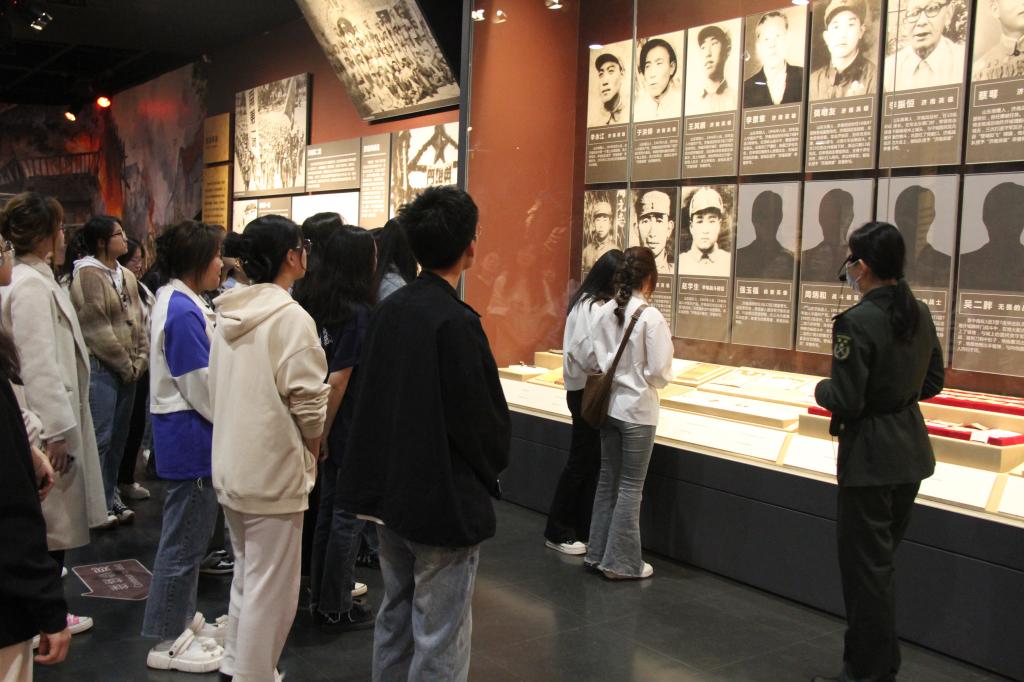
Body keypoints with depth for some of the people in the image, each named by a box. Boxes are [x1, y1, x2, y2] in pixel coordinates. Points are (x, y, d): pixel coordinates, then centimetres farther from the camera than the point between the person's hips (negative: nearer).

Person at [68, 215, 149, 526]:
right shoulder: (88, 274, -11)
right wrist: (126, 365, -11)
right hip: (100, 368, -8)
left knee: (119, 436, 14)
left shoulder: (127, 276, 13)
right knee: (101, 438, -4)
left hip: (128, 369, 8)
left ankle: (110, 496, 25)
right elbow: (96, 329, -16)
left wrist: (140, 360, 3)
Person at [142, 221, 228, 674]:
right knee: (184, 541, 1)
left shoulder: (177, 302, 11)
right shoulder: (183, 312, -21)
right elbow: (201, 386, -20)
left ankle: (182, 619, 33)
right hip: (190, 437, -10)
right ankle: (168, 641, 13)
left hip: (187, 433, 10)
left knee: (189, 535, 19)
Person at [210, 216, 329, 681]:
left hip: (232, 464, 9)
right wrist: (315, 449, -1)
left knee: (246, 573, 23)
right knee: (271, 588, 3)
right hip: (274, 470, -9)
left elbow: (219, 389, 12)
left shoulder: (229, 314, 7)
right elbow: (308, 402, -18)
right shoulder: (290, 318, -18)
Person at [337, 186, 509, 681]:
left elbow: (374, 394, 8)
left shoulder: (389, 309, 2)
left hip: (388, 491, 8)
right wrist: (492, 467, 3)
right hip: (443, 501, -8)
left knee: (396, 616, 21)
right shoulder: (456, 323, -21)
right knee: (440, 640, 4)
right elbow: (484, 416, -18)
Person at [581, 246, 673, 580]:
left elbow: (588, 360, 1)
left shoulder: (603, 312, -3)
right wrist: (645, 380, 4)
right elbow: (659, 372, -17)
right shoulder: (651, 317, -18)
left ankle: (597, 552, 26)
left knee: (608, 479, 17)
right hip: (638, 409, -5)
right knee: (631, 487, 6)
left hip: (608, 405, 5)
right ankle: (622, 562, 15)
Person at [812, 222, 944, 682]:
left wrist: (821, 389, -2)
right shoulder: (919, 314, 4)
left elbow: (844, 402, -22)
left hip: (870, 458, -9)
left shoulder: (856, 322, -22)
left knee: (864, 567, 4)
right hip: (911, 450, 9)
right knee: (881, 562, 21)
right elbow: (933, 382, 13)